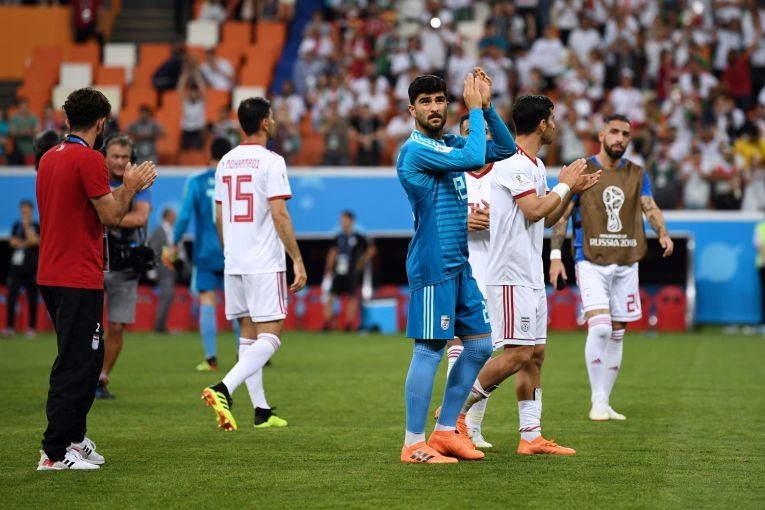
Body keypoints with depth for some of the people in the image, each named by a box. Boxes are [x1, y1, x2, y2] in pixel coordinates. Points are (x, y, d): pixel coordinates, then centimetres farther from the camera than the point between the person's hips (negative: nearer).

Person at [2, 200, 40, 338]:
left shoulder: (37, 226, 5)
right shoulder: (17, 226, 12)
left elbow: (35, 241, -11)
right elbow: (13, 242, 3)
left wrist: (27, 226, -9)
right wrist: (27, 242, -7)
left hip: (32, 267, -2)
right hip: (17, 266, 2)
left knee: (32, 298, 1)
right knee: (11, 295, -9)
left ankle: (32, 327, 6)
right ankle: (10, 327, -8)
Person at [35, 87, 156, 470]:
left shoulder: (49, 158, 13)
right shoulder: (89, 159, -14)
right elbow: (111, 217, -13)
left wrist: (125, 188, 26)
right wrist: (130, 187, 2)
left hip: (52, 276, 9)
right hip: (79, 280, -9)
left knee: (87, 358, 18)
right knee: (75, 366, -6)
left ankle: (74, 438, 22)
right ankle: (55, 452, -6)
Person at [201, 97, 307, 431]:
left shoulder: (226, 162, 11)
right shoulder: (271, 161, -10)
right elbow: (279, 215, -15)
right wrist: (297, 260, -12)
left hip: (233, 265, 7)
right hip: (264, 265, -7)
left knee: (249, 335, 12)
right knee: (269, 337, -7)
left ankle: (262, 411, 14)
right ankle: (223, 389, -26)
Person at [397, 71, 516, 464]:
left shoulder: (450, 145, 15)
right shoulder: (416, 150, -12)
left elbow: (505, 149, 16)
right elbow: (474, 158, -24)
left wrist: (486, 105, 6)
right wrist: (474, 108, -13)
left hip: (459, 265, 9)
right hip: (432, 266, -9)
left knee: (480, 346, 9)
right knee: (429, 349, -8)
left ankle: (445, 431, 16)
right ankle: (414, 444, -4)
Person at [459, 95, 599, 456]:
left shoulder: (536, 166, 17)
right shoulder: (512, 164, -14)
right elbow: (534, 210, -22)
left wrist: (570, 191, 12)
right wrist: (563, 185, -8)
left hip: (531, 276, 10)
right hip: (511, 275, -10)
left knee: (535, 355, 7)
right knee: (517, 354, -13)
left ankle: (531, 436, 8)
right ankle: (456, 409, -4)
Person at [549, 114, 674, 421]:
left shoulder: (637, 175, 10)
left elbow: (650, 208, 0)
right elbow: (561, 215, 0)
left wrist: (662, 233, -20)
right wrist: (555, 255, -8)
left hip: (626, 263, 4)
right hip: (591, 261, -4)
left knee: (616, 333, 7)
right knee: (600, 327, -19)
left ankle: (604, 403, 18)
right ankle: (597, 400, -9)